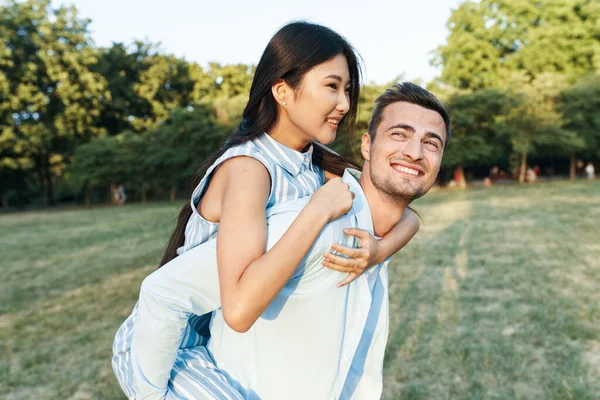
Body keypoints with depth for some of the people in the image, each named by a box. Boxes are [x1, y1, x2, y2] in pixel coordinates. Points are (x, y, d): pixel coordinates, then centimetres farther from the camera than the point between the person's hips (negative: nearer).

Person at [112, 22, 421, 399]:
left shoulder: (321, 166, -7)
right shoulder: (247, 167, -29)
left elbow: (406, 216, -3)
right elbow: (239, 308, -41)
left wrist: (379, 249, -23)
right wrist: (318, 210, -35)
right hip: (167, 350, -6)